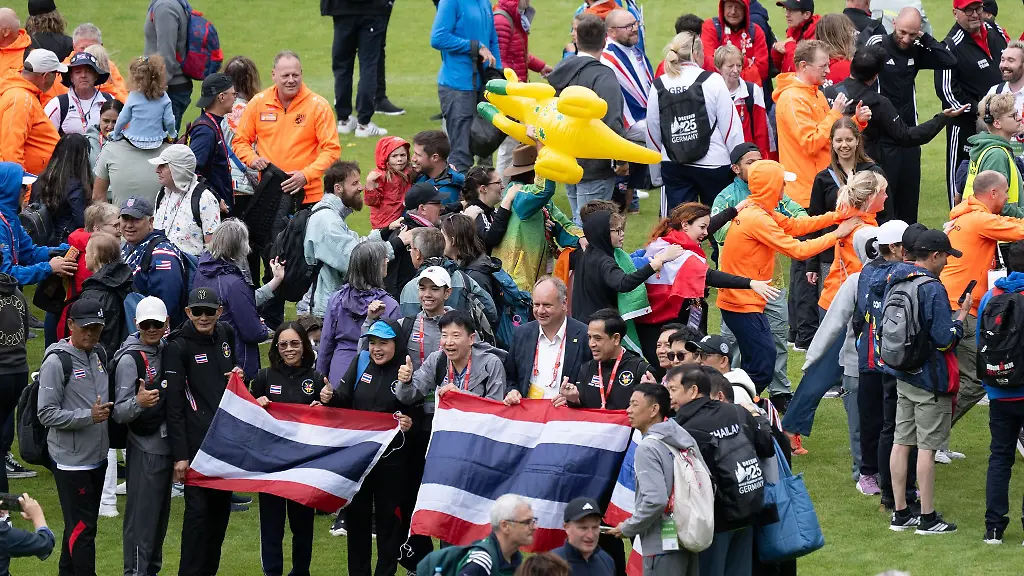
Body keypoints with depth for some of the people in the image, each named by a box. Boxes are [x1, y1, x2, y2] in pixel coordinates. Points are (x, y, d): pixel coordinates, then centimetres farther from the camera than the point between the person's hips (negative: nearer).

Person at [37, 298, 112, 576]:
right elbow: (47, 414, -16)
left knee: (80, 525, 15)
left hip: (98, 458, 8)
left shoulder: (99, 356, 10)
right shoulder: (57, 361, -13)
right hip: (71, 459, -8)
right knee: (81, 528, -7)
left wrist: (107, 410, 3)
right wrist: (88, 416, -25)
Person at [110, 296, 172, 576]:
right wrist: (138, 402, -37)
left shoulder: (165, 350, 7)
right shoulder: (130, 359, -15)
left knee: (160, 515, 15)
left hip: (166, 444, 8)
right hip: (144, 450, -8)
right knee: (142, 519, -9)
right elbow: (119, 413, -17)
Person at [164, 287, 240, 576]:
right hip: (196, 441, -6)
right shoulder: (178, 347, -9)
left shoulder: (225, 335, 9)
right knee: (198, 508, -7)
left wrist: (237, 374, 4)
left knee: (221, 507, 10)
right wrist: (180, 455, -16)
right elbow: (173, 404, -12)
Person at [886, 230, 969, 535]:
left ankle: (900, 513, 16)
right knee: (927, 447, -1)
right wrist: (962, 314, -5)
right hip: (930, 378, -8)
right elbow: (945, 339, -20)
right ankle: (928, 518, 4)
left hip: (902, 375, 8)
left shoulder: (894, 280, 4)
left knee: (902, 442, 11)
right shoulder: (933, 289, -20)